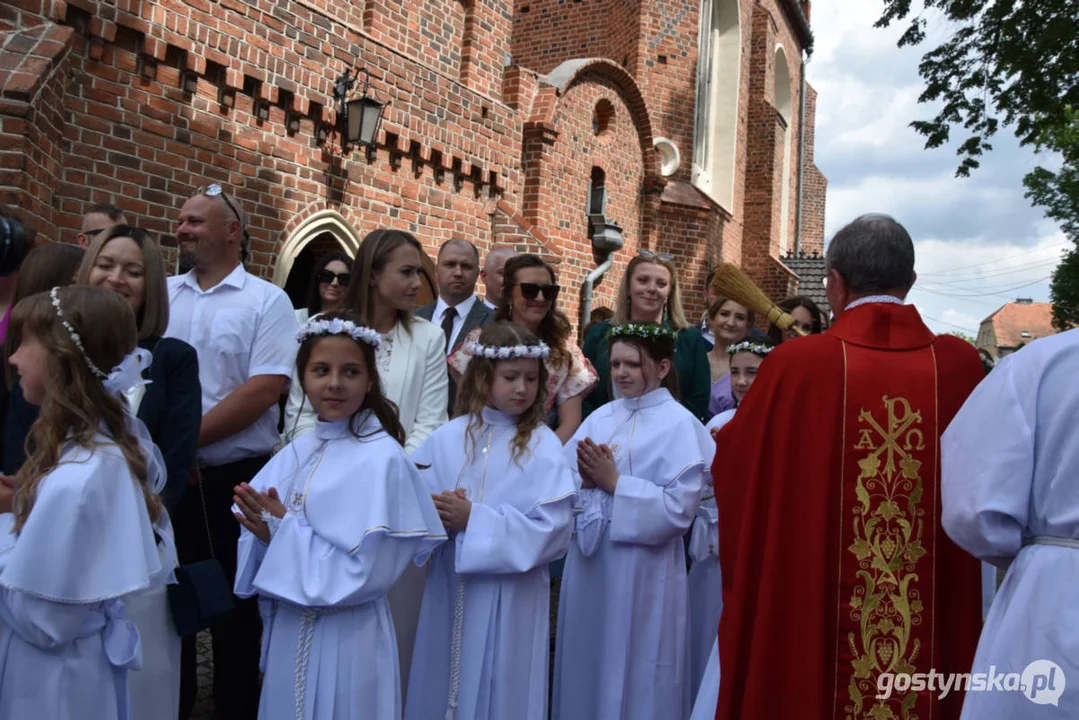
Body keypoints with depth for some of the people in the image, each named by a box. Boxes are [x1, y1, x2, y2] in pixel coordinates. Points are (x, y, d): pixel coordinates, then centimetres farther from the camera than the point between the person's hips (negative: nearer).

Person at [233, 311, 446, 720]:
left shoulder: (382, 459, -16)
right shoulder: (294, 455, 3)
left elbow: (366, 574, -19)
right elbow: (254, 547, 5)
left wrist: (286, 533, -18)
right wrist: (268, 534, -15)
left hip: (346, 640, -6)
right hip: (286, 633, 6)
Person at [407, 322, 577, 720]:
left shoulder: (543, 446, -9)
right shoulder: (447, 437, 0)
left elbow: (554, 531, -16)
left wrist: (474, 520, -20)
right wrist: (437, 515, -21)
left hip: (511, 599, -3)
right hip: (448, 590, 3)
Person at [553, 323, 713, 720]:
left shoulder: (680, 424, -8)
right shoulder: (600, 417, 8)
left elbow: (679, 508, -17)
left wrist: (614, 482, -16)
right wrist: (585, 480, -14)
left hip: (642, 567, -5)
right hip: (589, 557, 6)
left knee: (632, 668, 7)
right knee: (587, 663, 16)